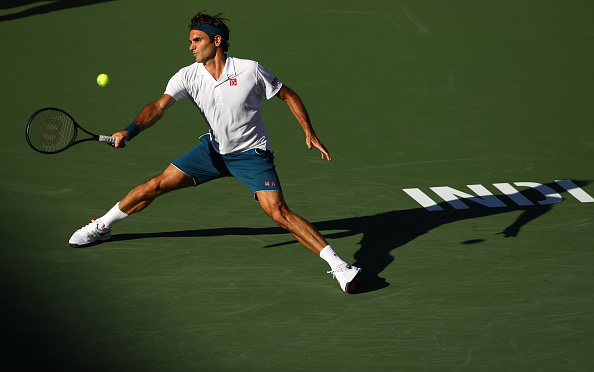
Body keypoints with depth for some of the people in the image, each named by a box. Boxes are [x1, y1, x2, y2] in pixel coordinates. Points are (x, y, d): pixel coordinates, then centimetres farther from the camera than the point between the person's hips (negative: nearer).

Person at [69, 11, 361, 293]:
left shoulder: (250, 70, -19)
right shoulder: (188, 76, -11)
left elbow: (288, 95, -5)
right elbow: (159, 106, -24)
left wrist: (310, 133, -11)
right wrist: (129, 132, -41)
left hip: (251, 154, -4)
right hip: (214, 149, 4)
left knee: (278, 212, -23)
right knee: (155, 186, 3)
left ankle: (338, 265, -23)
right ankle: (102, 227, 26)